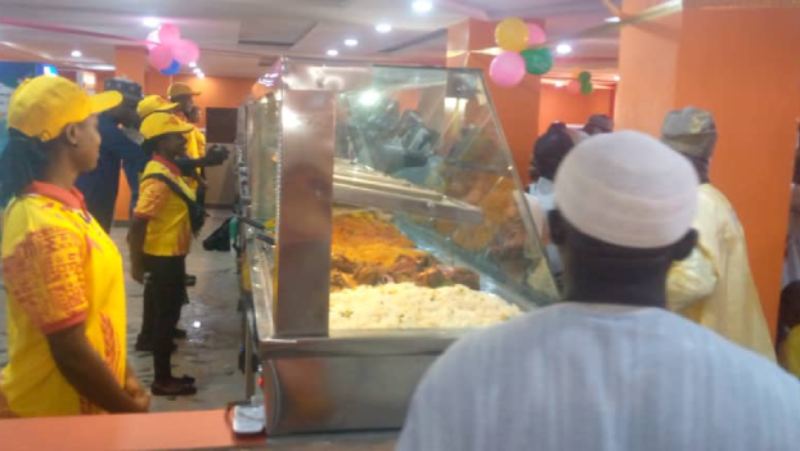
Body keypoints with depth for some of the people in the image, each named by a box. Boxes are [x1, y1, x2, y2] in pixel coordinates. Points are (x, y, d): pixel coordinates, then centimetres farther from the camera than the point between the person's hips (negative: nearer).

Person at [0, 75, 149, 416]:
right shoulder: (47, 228, -27)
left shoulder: (59, 205, 3)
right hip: (56, 417, -8)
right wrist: (131, 411, -12)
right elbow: (72, 354, -25)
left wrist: (124, 376, 10)